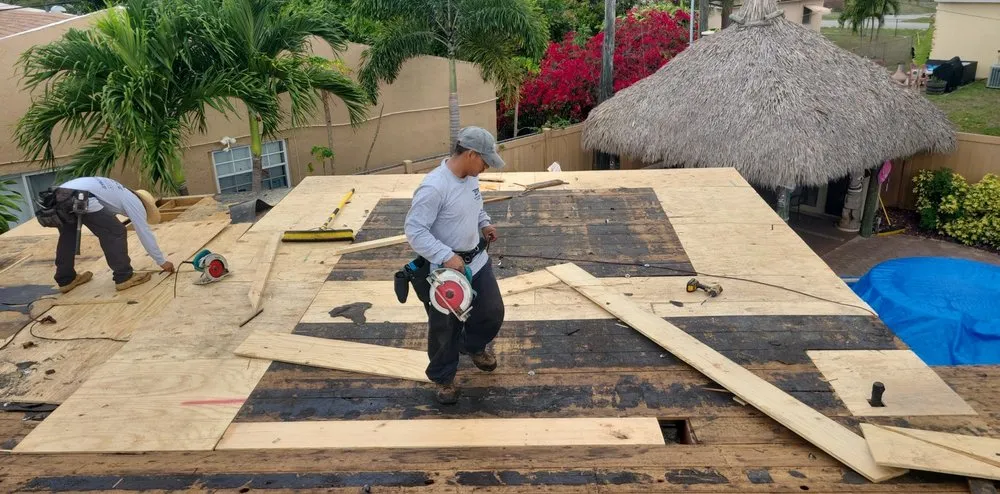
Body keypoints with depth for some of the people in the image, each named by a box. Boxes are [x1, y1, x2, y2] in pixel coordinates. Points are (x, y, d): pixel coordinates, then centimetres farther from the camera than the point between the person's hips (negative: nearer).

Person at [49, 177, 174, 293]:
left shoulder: (117, 194, 37)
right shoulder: (134, 201, 14)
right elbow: (145, 233, 14)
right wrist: (162, 262, 21)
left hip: (59, 194, 9)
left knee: (67, 236, 28)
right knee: (115, 232, 2)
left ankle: (65, 279, 35)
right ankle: (124, 277, 5)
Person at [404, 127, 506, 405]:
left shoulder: (471, 177, -1)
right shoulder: (434, 187, -28)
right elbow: (414, 230, -27)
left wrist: (484, 224, 5)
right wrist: (446, 257, -32)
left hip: (477, 260, 8)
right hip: (444, 270, -8)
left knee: (492, 312, 18)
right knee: (445, 328, 8)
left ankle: (472, 346, 48)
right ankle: (443, 378, 31)